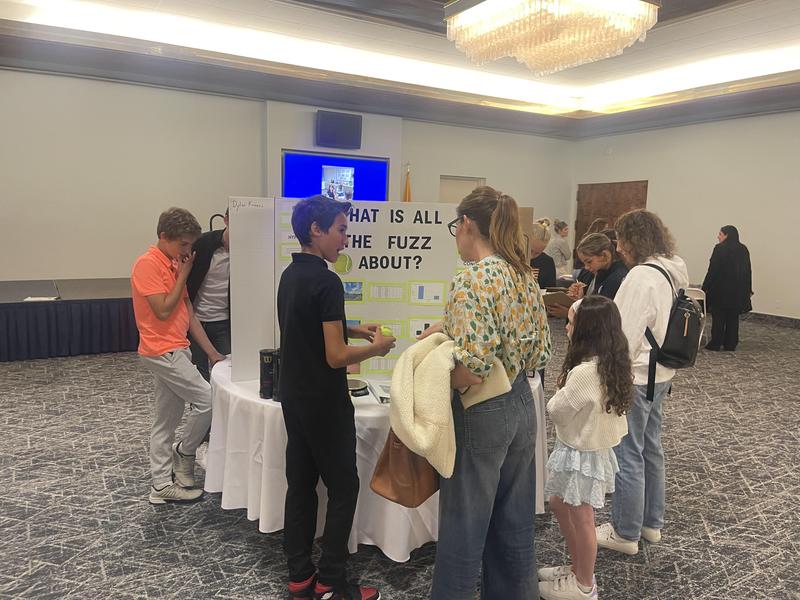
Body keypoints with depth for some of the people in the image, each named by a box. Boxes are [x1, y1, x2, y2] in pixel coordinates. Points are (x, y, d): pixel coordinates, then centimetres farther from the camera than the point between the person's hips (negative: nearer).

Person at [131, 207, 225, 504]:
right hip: (162, 351, -9)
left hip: (175, 350, 9)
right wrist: (183, 275, -10)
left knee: (166, 422, 12)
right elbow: (163, 310, -19)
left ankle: (163, 485, 21)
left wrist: (211, 352, 10)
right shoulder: (148, 264, -13)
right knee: (208, 399, -9)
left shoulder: (174, 265, 12)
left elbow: (189, 314, 13)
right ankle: (184, 453, 14)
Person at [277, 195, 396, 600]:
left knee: (301, 483, 14)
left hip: (293, 396, 9)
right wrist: (377, 348, -6)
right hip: (324, 402, -9)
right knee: (343, 488, 5)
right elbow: (336, 357, -22)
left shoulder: (290, 275, 7)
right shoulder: (326, 282, -21)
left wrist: (352, 329, 12)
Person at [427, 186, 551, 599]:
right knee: (514, 523, 22)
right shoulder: (525, 276, 5)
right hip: (522, 408, 8)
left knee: (464, 529, 9)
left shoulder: (471, 281, -20)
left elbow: (471, 370, -28)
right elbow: (540, 354, 10)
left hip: (481, 415, -8)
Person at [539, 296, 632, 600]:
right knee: (559, 505, 23)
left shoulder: (584, 372, -30)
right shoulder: (611, 363, -1)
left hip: (581, 453, -9)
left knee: (581, 520, 9)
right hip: (594, 446, 9)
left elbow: (556, 411, -17)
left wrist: (561, 392, -2)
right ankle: (578, 569, 38)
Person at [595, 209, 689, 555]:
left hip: (634, 378, -10)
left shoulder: (641, 276, -22)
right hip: (660, 375, 10)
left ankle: (625, 533, 18)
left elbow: (624, 335, -21)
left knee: (628, 456, 3)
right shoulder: (673, 273, 7)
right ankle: (652, 523, 35)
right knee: (651, 449, 20)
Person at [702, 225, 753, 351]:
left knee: (718, 317, 1)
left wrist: (704, 288, -9)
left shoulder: (720, 249, -12)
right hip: (738, 290, 5)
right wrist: (748, 289, 17)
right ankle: (731, 344, 14)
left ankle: (715, 344, 4)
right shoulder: (743, 250, 7)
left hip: (721, 289, -5)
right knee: (733, 317, 10)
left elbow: (712, 271, -14)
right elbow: (748, 271, 10)